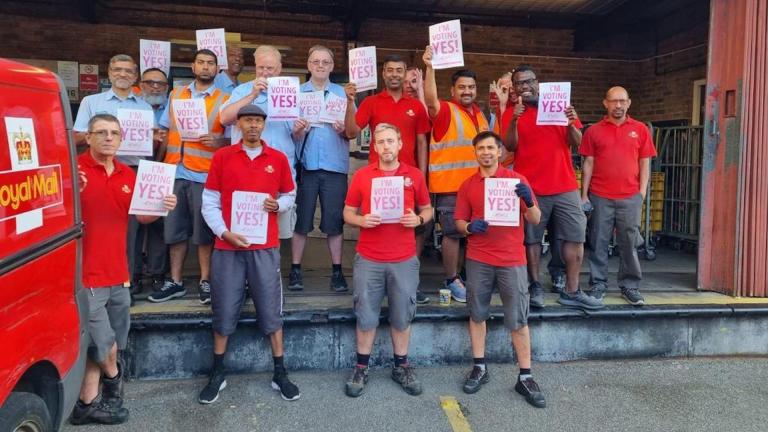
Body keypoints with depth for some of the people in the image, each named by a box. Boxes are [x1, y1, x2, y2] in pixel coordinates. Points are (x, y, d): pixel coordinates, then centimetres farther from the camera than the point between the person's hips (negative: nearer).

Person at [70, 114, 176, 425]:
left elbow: (141, 216, 15)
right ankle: (113, 379, 32)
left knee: (97, 347, 16)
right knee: (106, 347, 2)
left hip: (116, 273, 7)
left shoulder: (128, 175, 10)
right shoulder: (73, 168, -11)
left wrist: (162, 208, -5)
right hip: (85, 274, -7)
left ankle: (87, 404, 29)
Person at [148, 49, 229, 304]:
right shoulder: (176, 94, 14)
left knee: (203, 231, 2)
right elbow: (165, 130, 15)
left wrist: (218, 141, -19)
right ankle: (175, 282, 18)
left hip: (204, 175, -3)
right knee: (175, 230, 8)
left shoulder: (224, 100, 3)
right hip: (174, 172, 4)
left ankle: (205, 281, 13)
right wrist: (159, 161, 5)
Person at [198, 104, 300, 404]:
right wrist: (224, 232, -11)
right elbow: (209, 202, 2)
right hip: (228, 246, 0)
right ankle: (217, 374, 20)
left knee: (271, 308, 4)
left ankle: (280, 374, 15)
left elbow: (290, 195, 14)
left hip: (265, 247, 1)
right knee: (224, 310, 6)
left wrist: (278, 205, -8)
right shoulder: (222, 157, 3)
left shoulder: (278, 159, 6)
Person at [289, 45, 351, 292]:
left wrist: (343, 130, -14)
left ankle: (337, 271, 11)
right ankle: (295, 269, 12)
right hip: (305, 164, 0)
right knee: (301, 219, 2)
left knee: (335, 221, 2)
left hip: (335, 166, 0)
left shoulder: (343, 93, 11)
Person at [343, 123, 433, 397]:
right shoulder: (361, 176, 2)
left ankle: (401, 366, 27)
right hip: (368, 259, 0)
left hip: (404, 260, 1)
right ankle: (362, 368, 23)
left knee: (402, 315, 10)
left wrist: (419, 219, -9)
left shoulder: (414, 175, 4)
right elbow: (347, 213, 7)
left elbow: (427, 209, 13)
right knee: (366, 315, 7)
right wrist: (361, 220, -14)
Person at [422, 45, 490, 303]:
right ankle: (452, 280, 11)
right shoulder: (445, 111, -8)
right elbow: (431, 101, -30)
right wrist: (430, 68, -40)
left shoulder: (479, 114, 15)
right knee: (452, 233, -1)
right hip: (450, 185, -7)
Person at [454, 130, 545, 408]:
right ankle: (479, 368, 22)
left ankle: (525, 377, 11)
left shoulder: (516, 180, 2)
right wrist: (469, 227, -14)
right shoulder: (468, 186, 7)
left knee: (518, 319, 2)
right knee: (477, 314, 8)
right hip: (478, 259, 2)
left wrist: (529, 201, -19)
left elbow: (535, 220, 1)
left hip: (512, 259, -1)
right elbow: (459, 221, 9)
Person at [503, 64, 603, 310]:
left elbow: (576, 143, 3)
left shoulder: (560, 106, 8)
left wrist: (571, 124, -16)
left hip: (565, 186, 3)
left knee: (575, 237, 1)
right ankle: (535, 288, 9)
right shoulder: (512, 113, 3)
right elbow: (510, 147, -9)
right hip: (530, 188, -2)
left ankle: (572, 292, 8)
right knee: (531, 239, -2)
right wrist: (514, 120, -23)